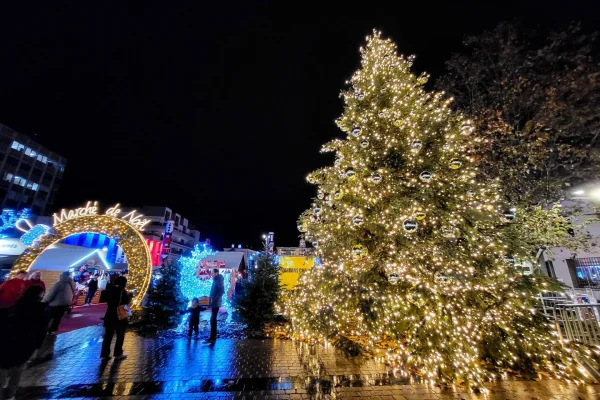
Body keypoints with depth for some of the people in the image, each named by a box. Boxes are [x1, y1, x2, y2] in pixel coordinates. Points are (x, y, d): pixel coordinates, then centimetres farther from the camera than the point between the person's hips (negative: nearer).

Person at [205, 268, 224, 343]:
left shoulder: (219, 280, -13)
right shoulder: (215, 280, 15)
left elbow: (222, 291, -22)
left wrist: (215, 299, -23)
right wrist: (211, 300, 15)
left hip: (216, 303, -10)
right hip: (214, 303, 10)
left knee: (213, 319, -8)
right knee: (213, 319, 13)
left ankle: (212, 337, -4)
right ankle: (213, 336, 22)